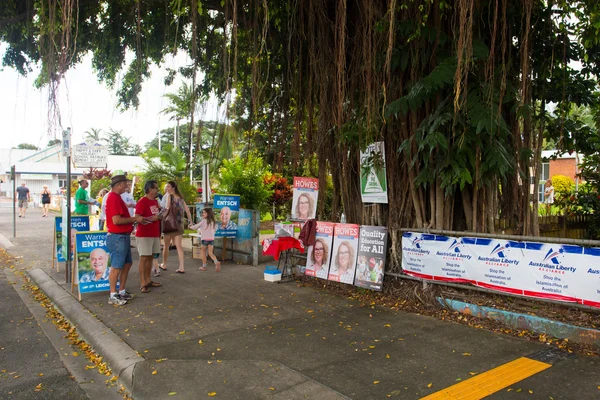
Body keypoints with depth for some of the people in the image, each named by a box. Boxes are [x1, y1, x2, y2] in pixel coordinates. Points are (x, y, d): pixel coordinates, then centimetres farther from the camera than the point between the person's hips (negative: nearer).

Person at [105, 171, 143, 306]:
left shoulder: (117, 197, 14)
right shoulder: (113, 198, -18)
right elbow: (116, 220, -24)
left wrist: (134, 219, 12)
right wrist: (134, 219, -15)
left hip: (124, 236, 10)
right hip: (117, 237, -10)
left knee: (127, 264, 16)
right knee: (116, 267, -2)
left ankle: (122, 291, 26)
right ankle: (113, 296, 8)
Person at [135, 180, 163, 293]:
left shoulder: (155, 201, 13)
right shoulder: (142, 201, -12)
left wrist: (160, 215, 9)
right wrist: (151, 218, -21)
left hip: (155, 234, 8)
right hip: (144, 235, -8)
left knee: (150, 257, 12)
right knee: (144, 258, -5)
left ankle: (148, 280, 20)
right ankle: (143, 284, -1)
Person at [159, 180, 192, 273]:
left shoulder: (169, 195, -8)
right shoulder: (180, 197, 12)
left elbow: (167, 208, -21)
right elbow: (187, 210, 12)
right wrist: (190, 221, 16)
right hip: (179, 224, 6)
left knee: (166, 245, 10)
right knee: (178, 245, 4)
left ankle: (164, 265, 24)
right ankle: (181, 267, -1)